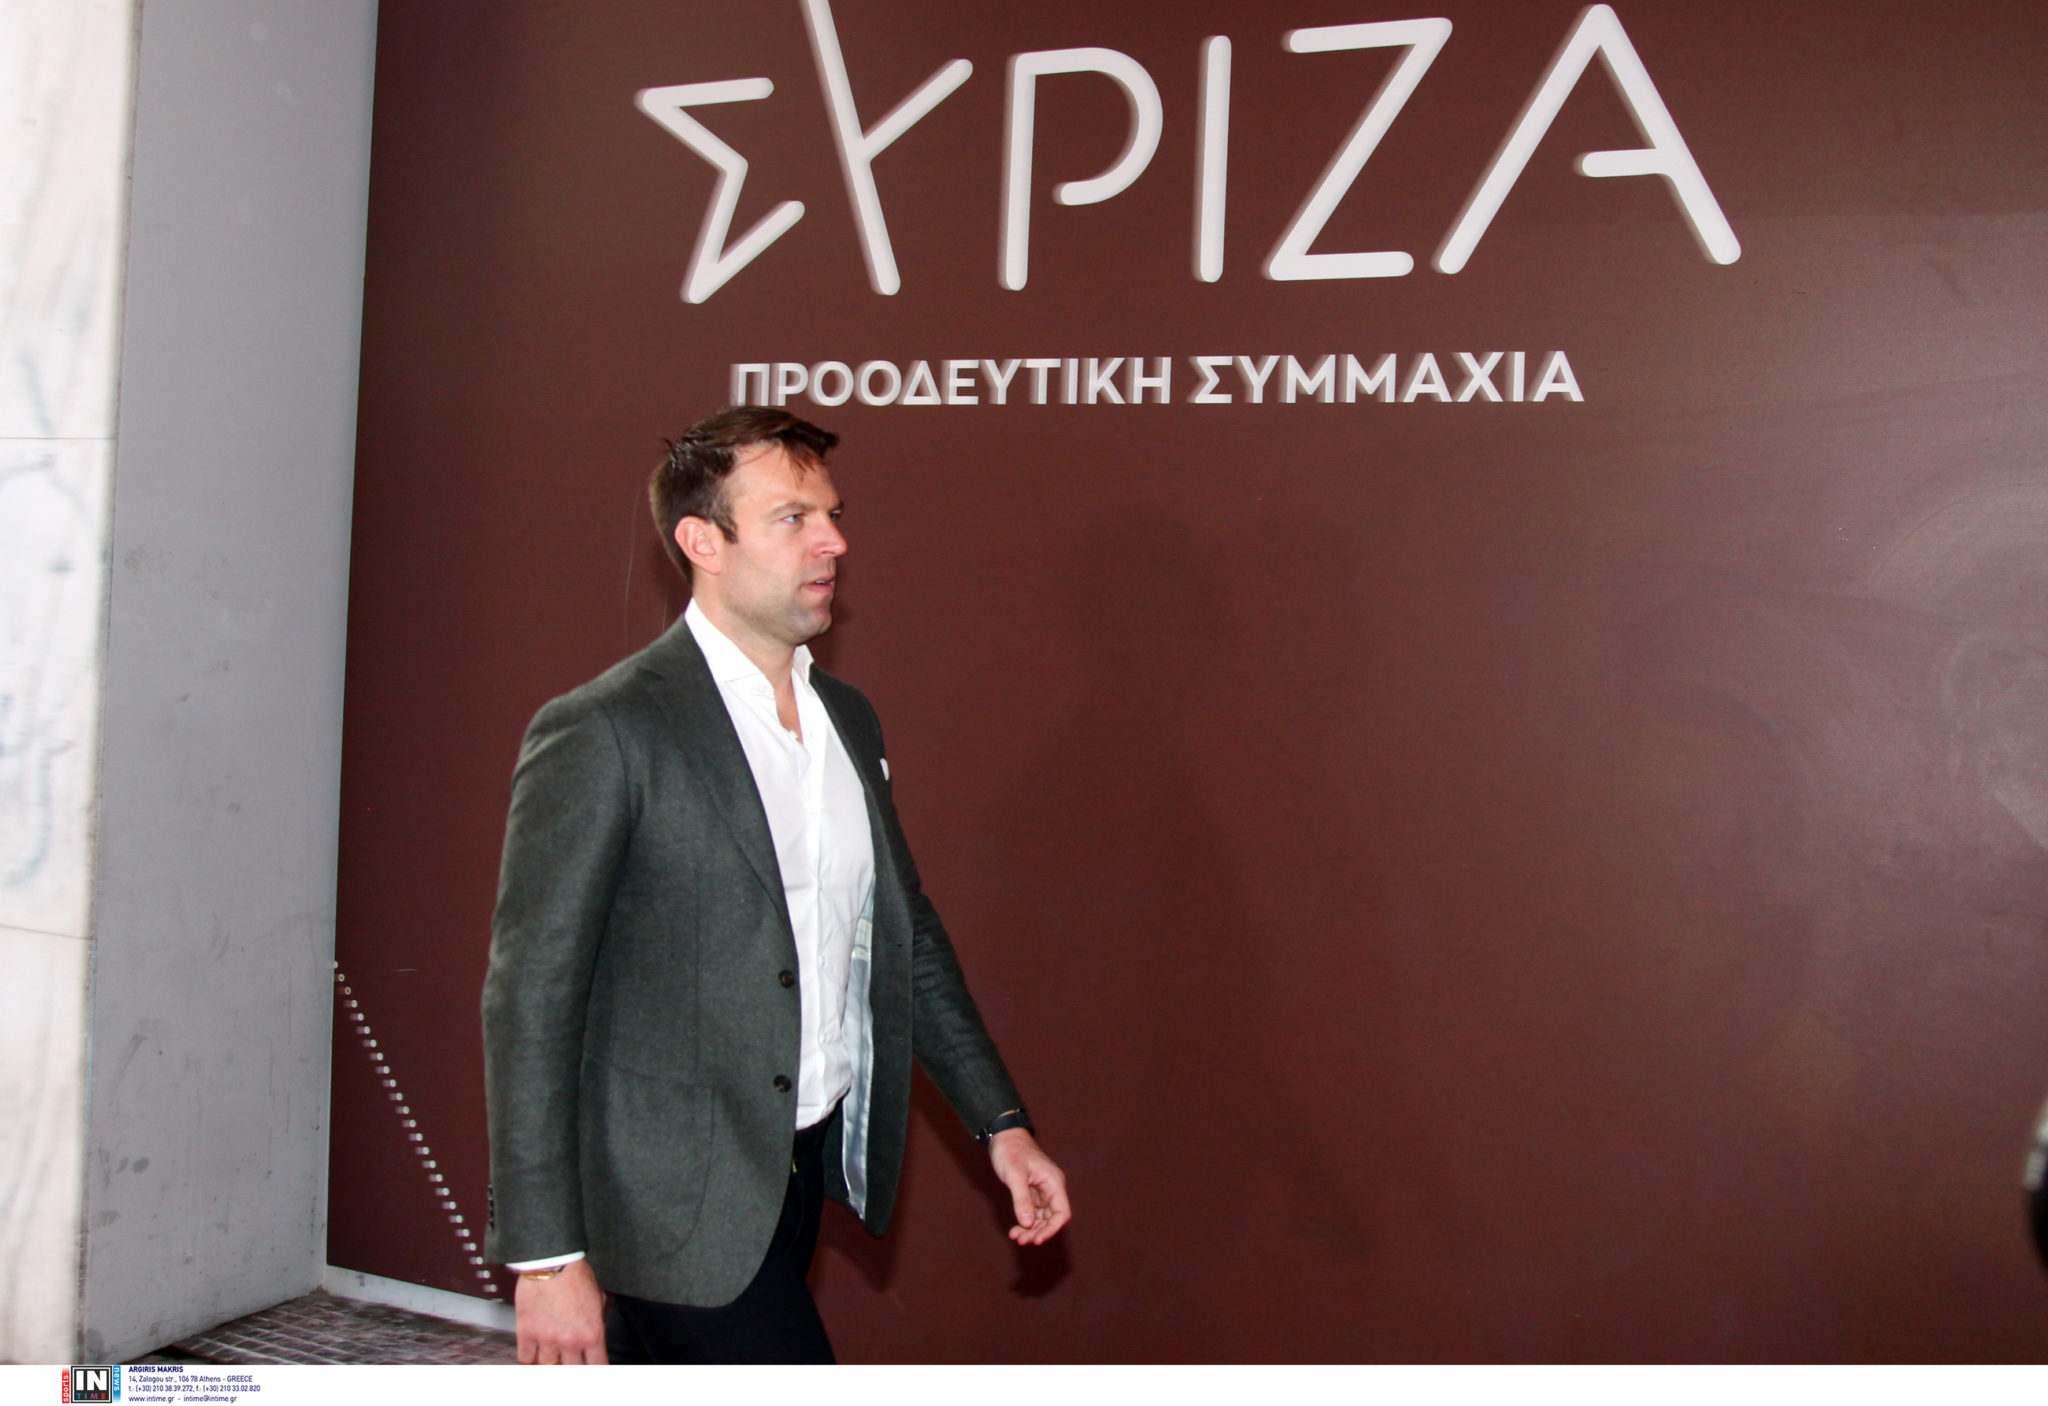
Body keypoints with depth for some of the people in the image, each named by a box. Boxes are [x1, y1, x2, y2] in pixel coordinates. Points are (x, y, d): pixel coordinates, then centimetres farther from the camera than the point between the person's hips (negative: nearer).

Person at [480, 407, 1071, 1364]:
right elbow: (530, 998, -15)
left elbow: (907, 936, 16)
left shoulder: (847, 720, 9)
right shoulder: (601, 734, -15)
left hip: (797, 1171, 7)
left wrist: (1001, 1122, 10)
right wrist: (545, 1253, -17)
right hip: (675, 1203, -7)